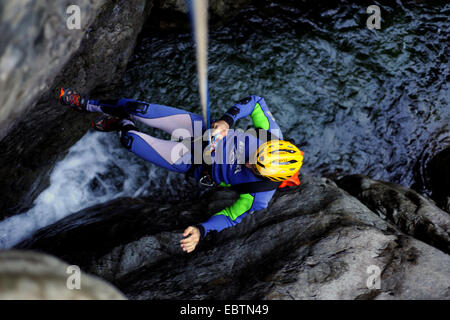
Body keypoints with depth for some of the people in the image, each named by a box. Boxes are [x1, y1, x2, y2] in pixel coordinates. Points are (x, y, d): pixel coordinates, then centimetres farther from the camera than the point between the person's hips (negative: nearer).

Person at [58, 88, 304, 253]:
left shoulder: (259, 197, -30)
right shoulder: (273, 136, -24)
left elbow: (230, 217, -23)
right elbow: (254, 102, -11)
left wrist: (201, 231, -39)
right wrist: (226, 120, -23)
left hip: (193, 165, -3)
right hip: (200, 127, 3)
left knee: (130, 140, -11)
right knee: (139, 110, -7)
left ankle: (125, 127, 31)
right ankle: (86, 104, 26)